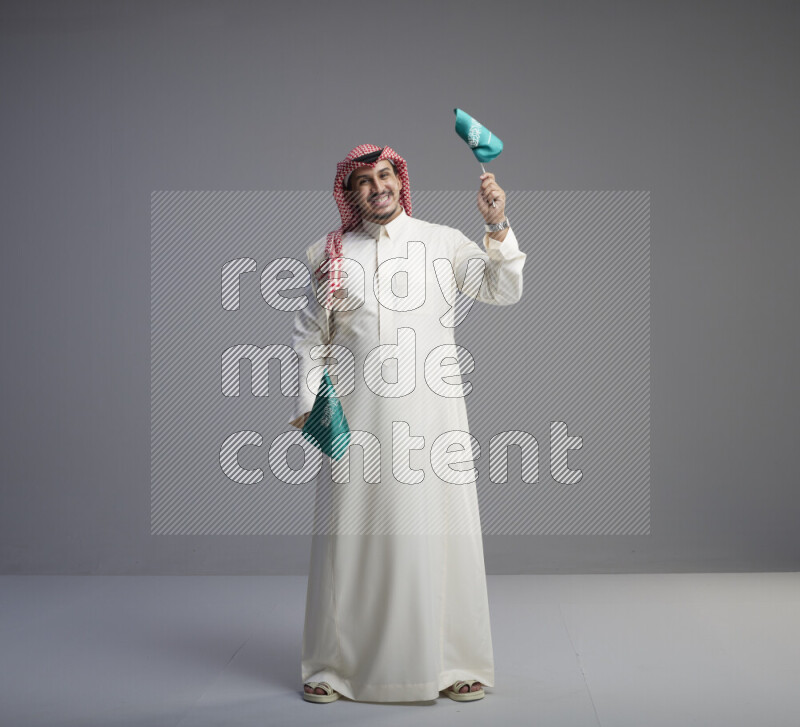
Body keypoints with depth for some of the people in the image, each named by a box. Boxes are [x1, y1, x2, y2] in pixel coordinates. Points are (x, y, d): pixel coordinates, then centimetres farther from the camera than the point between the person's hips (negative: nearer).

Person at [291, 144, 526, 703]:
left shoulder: (443, 242, 8)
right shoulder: (331, 254, 9)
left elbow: (503, 291, -1)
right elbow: (310, 335, 13)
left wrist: (498, 227, -13)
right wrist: (307, 403, 4)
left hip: (430, 406, 0)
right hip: (356, 413, 0)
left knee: (438, 528, 1)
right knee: (352, 532, 2)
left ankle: (454, 664, 13)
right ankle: (335, 667, 14)